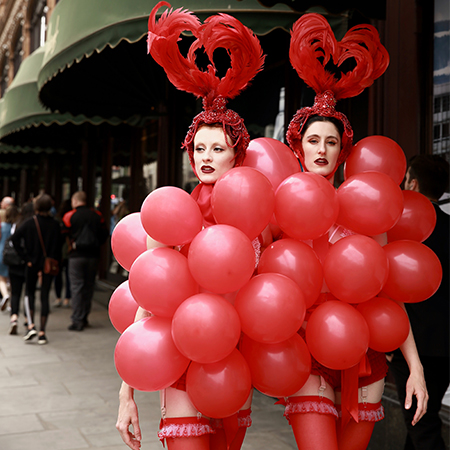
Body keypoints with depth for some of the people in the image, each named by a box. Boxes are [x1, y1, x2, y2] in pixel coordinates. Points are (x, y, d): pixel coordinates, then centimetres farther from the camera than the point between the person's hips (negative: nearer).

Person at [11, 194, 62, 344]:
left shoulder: (29, 223, -7)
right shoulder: (54, 224, -6)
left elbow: (15, 238, -14)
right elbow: (58, 246, -7)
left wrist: (26, 257, -9)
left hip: (32, 264, -1)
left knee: (29, 293, 16)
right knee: (45, 296, 5)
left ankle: (31, 325, 0)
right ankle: (42, 332, 5)